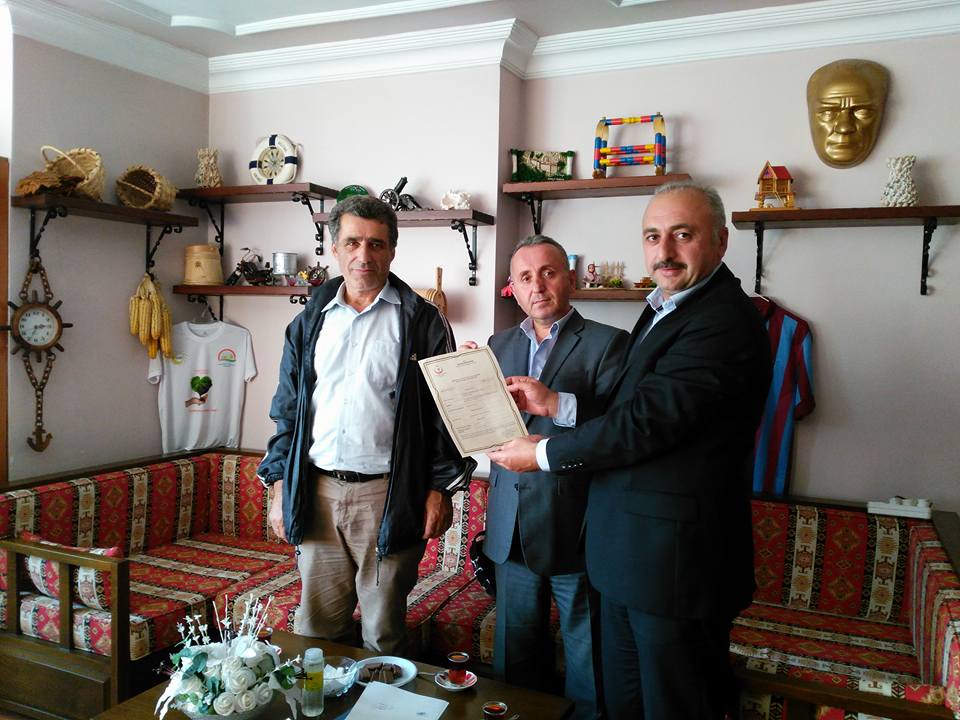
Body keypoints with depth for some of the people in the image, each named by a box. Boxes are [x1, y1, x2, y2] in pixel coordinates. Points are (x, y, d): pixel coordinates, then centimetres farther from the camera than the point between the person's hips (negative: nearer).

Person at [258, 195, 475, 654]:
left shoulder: (422, 323, -1)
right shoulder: (309, 322, 10)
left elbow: (445, 412, -1)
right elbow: (287, 410, 13)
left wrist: (441, 489, -6)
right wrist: (279, 487, 8)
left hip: (387, 494, -3)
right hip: (317, 491, 3)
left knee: (383, 631, 9)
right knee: (316, 627, 12)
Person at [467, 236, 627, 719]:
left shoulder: (607, 343, -6)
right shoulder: (499, 345, 10)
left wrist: (557, 403, -29)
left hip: (575, 526, -5)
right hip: (512, 525, 5)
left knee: (585, 650, 11)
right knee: (515, 652, 19)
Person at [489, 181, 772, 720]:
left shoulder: (725, 321, -20)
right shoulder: (665, 309, 13)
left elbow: (644, 422, -23)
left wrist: (543, 453, -12)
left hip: (676, 558, -9)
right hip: (628, 553, 10)